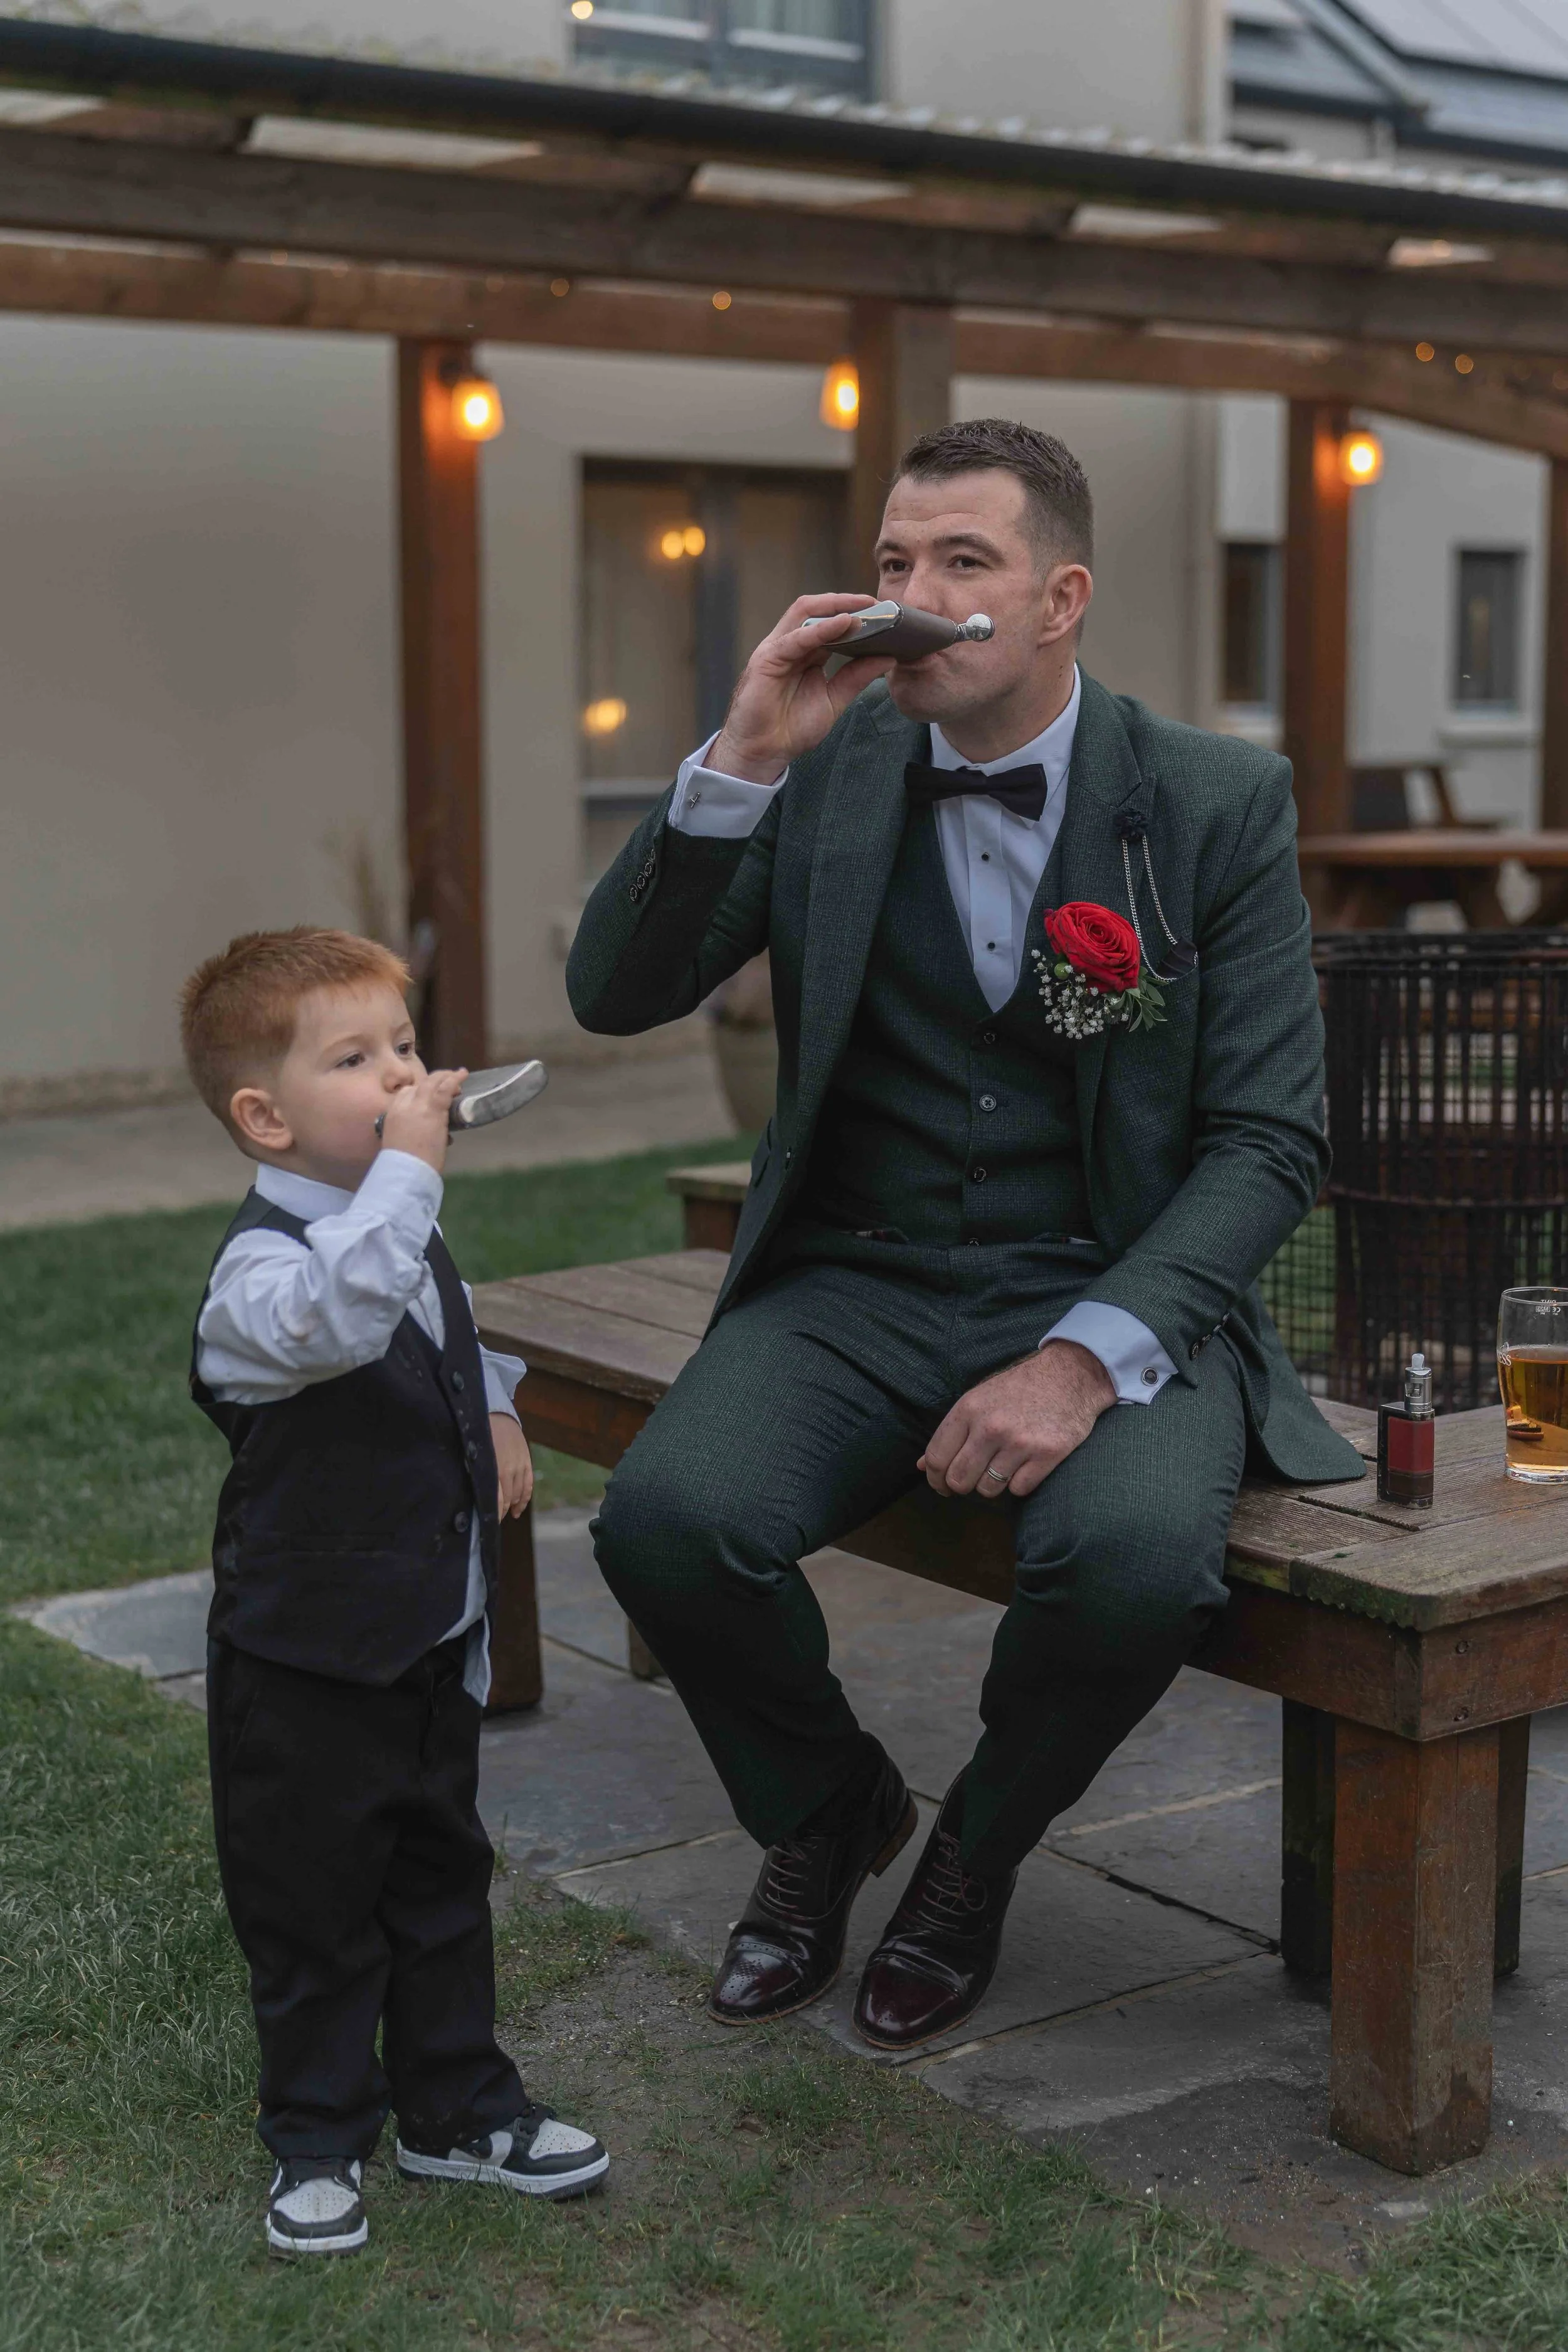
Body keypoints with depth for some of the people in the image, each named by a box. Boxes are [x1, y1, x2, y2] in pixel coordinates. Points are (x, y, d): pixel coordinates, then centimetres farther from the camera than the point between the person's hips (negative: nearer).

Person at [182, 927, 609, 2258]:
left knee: (443, 1879, 19)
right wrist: (407, 1166, -43)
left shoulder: (405, 1239, 4)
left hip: (435, 1641, 8)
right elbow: (335, 1320, -48)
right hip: (306, 1663, -7)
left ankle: (458, 2108, 34)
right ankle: (319, 2141, 26)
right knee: (315, 1909, 8)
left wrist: (495, 1409, 9)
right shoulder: (261, 1269, -23)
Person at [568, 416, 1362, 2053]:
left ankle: (974, 1855, 3)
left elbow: (1268, 1141, -6)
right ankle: (826, 1812, 8)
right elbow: (613, 994, -3)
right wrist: (745, 757, -17)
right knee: (667, 1519, -26)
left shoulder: (1220, 803, -2)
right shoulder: (825, 774, 3)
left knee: (1136, 1555, -33)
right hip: (854, 1288, 2)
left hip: (1112, 1299, -1)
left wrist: (1090, 1355, -21)